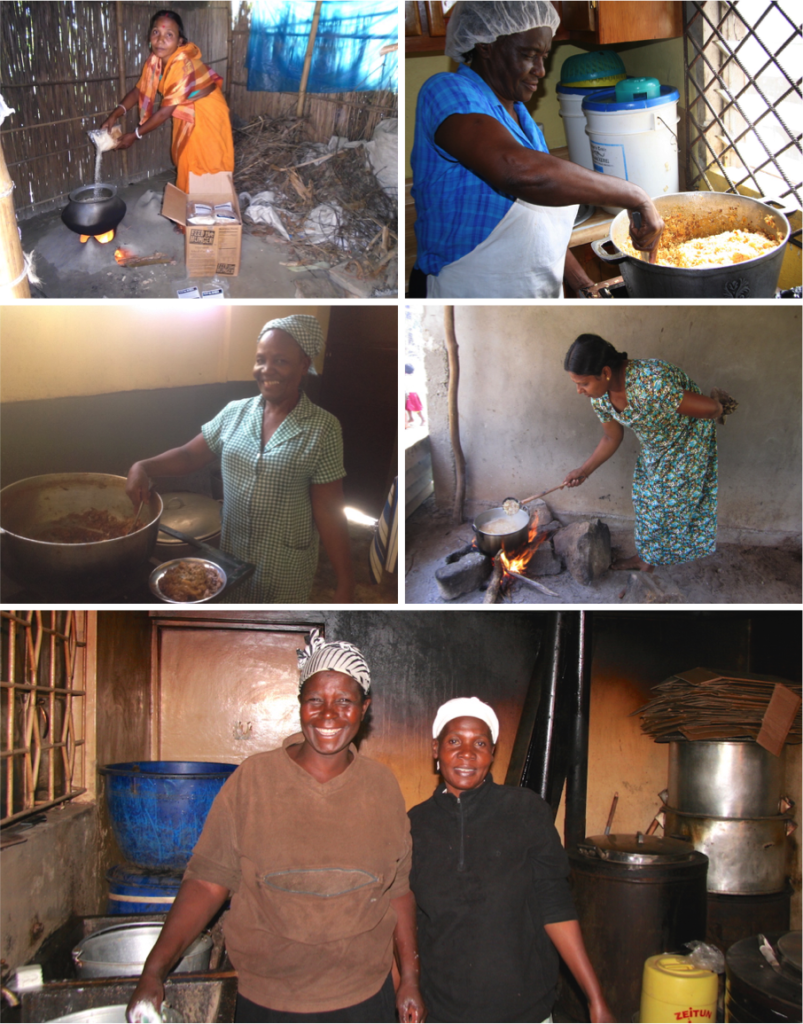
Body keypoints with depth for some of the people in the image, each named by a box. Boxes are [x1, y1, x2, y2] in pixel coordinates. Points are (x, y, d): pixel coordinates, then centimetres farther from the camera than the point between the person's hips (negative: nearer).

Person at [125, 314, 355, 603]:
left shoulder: (323, 429, -12)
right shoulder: (235, 413, 0)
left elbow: (330, 515, -12)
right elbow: (189, 455, 6)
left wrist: (345, 586, -12)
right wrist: (143, 467, -14)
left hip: (286, 569, -4)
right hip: (230, 556, 4)